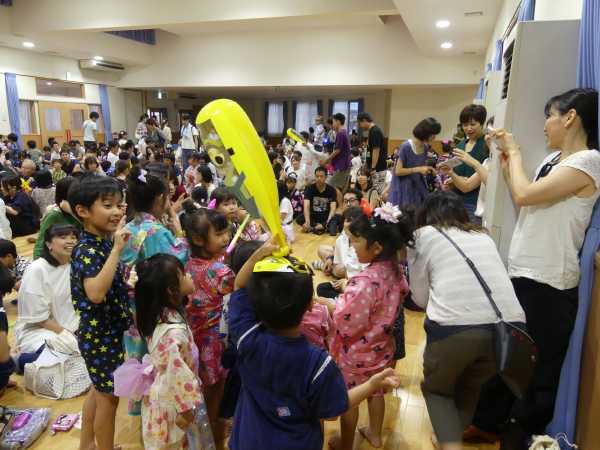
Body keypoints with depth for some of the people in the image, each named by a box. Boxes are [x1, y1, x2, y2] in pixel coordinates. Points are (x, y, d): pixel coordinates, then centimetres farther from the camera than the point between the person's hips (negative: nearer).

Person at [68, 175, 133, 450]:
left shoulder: (104, 243, 2)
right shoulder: (87, 250, -25)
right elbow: (95, 293, -42)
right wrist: (117, 249, -40)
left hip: (104, 331, 9)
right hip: (100, 334, -9)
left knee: (99, 389, 24)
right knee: (109, 396, 7)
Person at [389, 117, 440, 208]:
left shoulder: (425, 147, 4)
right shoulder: (406, 147, -16)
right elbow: (398, 171, -15)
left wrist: (428, 169, -5)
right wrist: (418, 169, -22)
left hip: (418, 189, 6)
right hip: (404, 190, -6)